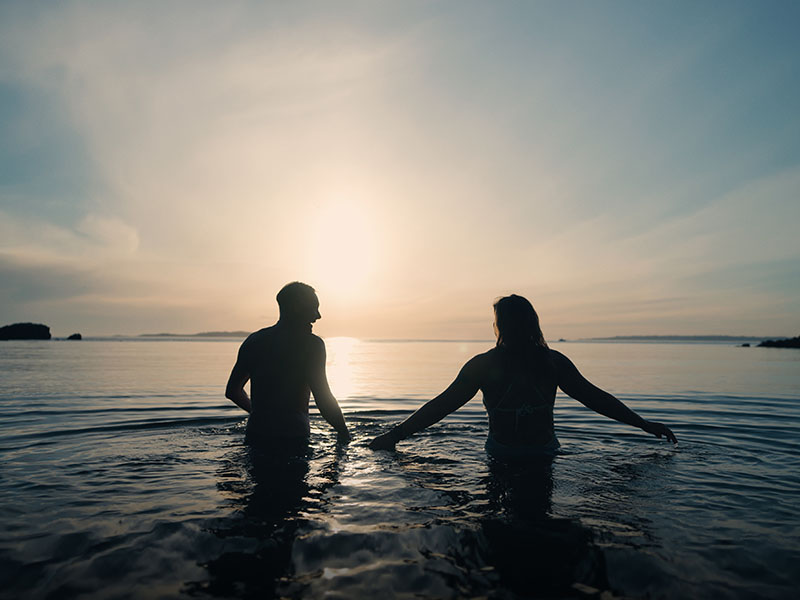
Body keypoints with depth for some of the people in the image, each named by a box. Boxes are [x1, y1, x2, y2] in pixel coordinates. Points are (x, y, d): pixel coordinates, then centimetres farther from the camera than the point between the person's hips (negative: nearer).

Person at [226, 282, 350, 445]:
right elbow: (324, 400, -11)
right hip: (292, 436, -6)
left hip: (255, 436, 6)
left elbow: (232, 391, 21)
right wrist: (345, 435, 3)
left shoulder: (253, 340, 12)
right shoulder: (311, 344, -6)